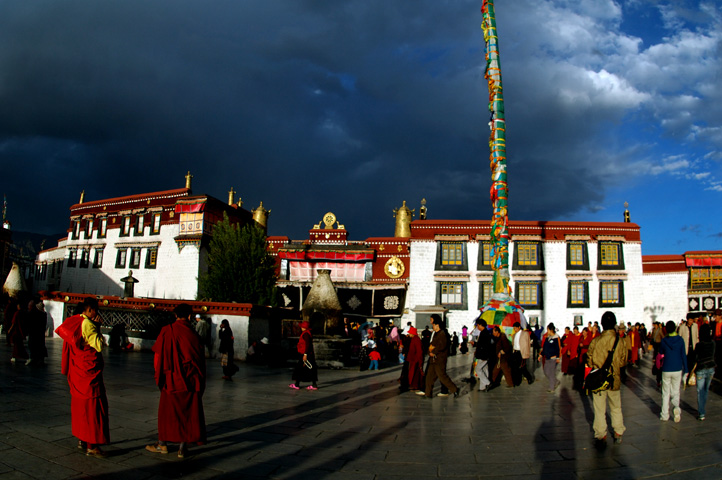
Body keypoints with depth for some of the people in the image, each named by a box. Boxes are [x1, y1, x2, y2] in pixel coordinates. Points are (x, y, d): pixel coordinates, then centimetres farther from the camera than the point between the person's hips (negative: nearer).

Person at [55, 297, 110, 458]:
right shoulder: (87, 324, -19)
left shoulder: (74, 321, 8)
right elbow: (99, 346, -22)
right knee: (92, 405, -4)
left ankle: (81, 440, 28)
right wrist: (97, 327, -13)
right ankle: (91, 446, -1)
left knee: (80, 404, 17)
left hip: (77, 371, 9)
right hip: (89, 371, -9)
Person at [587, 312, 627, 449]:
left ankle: (601, 437, 13)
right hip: (614, 380, 1)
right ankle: (618, 434, 33)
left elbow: (589, 361, -5)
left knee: (599, 410, 8)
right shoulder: (621, 341, -11)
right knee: (616, 408, 21)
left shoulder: (595, 341, -14)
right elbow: (623, 362, 0)